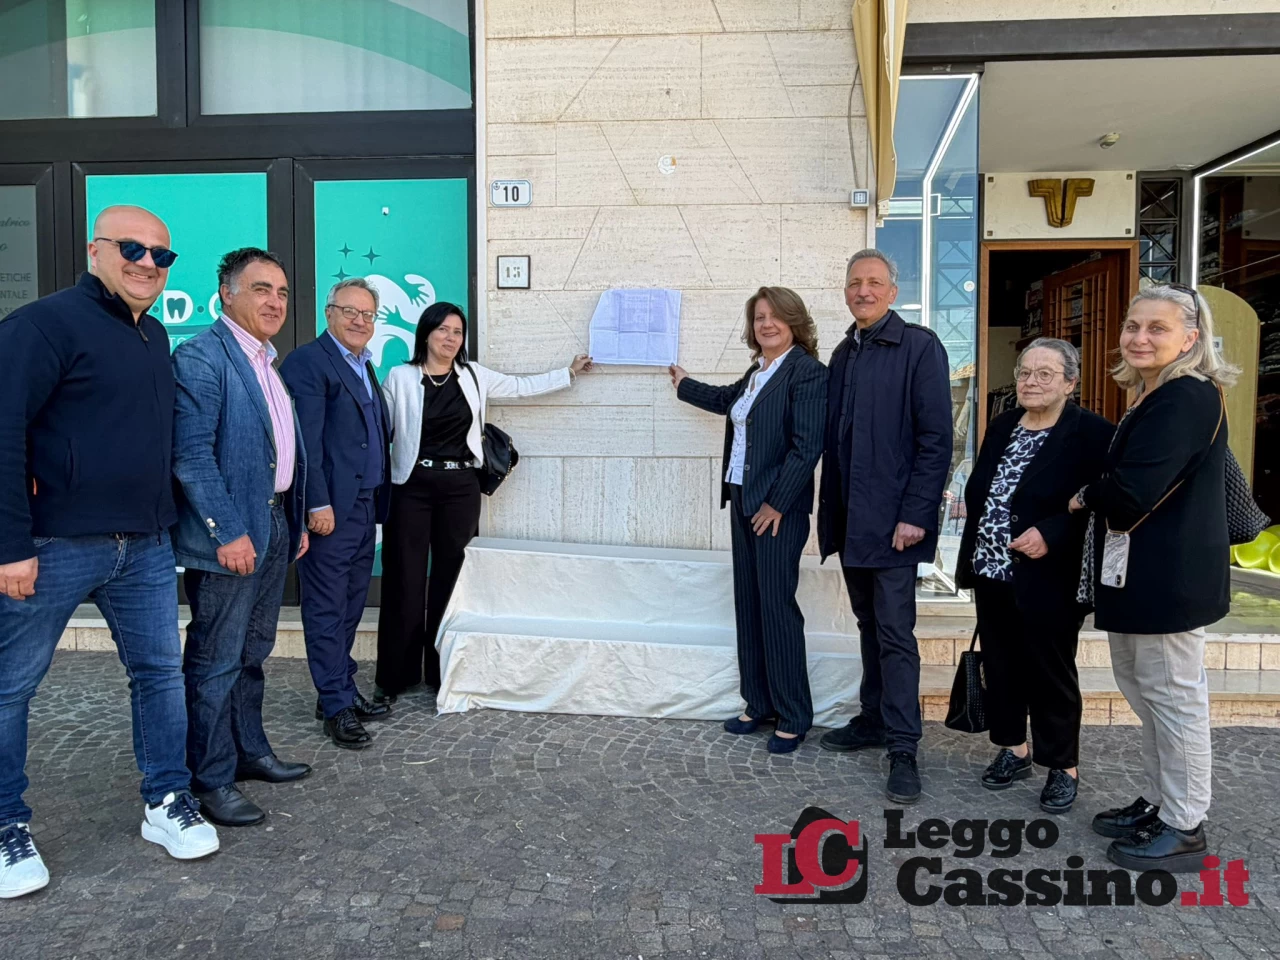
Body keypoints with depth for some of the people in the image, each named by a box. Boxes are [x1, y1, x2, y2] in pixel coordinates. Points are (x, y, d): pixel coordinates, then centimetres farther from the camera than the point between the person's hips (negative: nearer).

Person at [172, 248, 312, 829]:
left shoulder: (269, 364, 16)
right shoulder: (201, 357, -12)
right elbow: (190, 453, -19)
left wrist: (297, 520, 15)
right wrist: (227, 531, -22)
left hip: (274, 527, 9)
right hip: (228, 534, -9)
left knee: (252, 654, 19)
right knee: (217, 662, 1)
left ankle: (250, 752, 32)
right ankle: (212, 780, 13)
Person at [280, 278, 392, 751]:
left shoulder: (364, 365, 18)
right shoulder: (307, 362, -8)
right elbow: (306, 440, -16)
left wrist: (380, 499, 13)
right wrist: (318, 503, -19)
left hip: (365, 506, 8)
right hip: (332, 508, -8)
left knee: (350, 606, 15)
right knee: (327, 609, 1)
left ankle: (343, 690, 26)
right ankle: (337, 706, 8)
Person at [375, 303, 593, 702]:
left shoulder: (473, 376, 7)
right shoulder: (401, 377, -3)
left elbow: (521, 386, 17)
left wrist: (569, 372, 18)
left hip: (460, 488, 3)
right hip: (411, 487, -3)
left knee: (450, 577, 8)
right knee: (404, 580, 1)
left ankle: (442, 671, 19)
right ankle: (395, 675, 13)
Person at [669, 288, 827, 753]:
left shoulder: (807, 371, -11)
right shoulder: (757, 371, 13)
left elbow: (807, 446, -18)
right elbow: (729, 401, 35)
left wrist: (777, 504, -18)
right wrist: (684, 384, 49)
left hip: (779, 507, -8)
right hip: (742, 499, 8)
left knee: (777, 607, -4)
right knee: (748, 604, 11)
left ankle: (793, 717, 11)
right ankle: (759, 704, 23)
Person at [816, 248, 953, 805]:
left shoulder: (919, 347, -7)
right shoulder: (844, 354, 14)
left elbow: (935, 439, -13)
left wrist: (915, 514, -18)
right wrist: (829, 511, 12)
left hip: (893, 519, -7)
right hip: (850, 518, 7)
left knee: (895, 632, -3)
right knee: (869, 624, 17)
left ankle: (903, 748, 7)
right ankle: (874, 719, 30)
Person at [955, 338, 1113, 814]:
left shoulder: (1092, 433, -10)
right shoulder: (1001, 425, 11)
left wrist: (1051, 535, -24)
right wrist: (974, 557, 10)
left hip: (1048, 580, -6)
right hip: (993, 573, 7)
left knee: (1051, 671, 5)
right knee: (1001, 664, 15)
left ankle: (1064, 767, 21)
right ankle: (1014, 748, 31)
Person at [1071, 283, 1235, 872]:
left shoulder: (1186, 398, -18)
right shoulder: (1153, 397, 15)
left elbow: (1131, 492, -23)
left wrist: (1085, 499, -6)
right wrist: (1100, 499, -1)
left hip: (1168, 576, -10)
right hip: (1140, 574, 10)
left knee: (1172, 694, 1)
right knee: (1144, 689, 19)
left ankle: (1183, 828, 16)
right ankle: (1158, 802, 34)